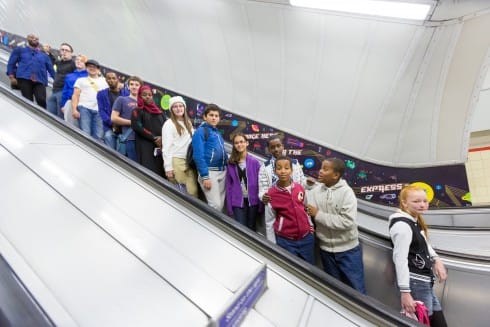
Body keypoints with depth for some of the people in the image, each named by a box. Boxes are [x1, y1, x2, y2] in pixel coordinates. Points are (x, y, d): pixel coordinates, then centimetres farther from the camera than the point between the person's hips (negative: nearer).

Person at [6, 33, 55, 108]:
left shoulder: (44, 55, 26)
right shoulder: (20, 50, 24)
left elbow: (51, 69, 19)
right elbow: (11, 64, 18)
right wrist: (12, 77, 3)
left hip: (39, 82, 0)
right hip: (24, 80, 0)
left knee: (42, 100, -23)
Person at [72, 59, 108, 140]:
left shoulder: (103, 81, 25)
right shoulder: (81, 80, 23)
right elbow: (75, 96, 13)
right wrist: (74, 109, -3)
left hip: (99, 110, 1)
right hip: (84, 108, -1)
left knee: (98, 136, -10)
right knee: (85, 133, -14)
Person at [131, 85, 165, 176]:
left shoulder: (158, 111, 22)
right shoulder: (137, 111, 9)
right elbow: (137, 127, -7)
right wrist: (154, 138, -12)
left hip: (161, 146, 4)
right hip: (146, 147, -4)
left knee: (161, 172, -3)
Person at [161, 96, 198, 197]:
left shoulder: (188, 123, 17)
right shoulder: (169, 124, -2)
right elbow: (166, 147, -7)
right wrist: (168, 167, -12)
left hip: (189, 161, 5)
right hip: (176, 161, -5)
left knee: (193, 191, -1)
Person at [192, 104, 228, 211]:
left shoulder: (217, 133, 19)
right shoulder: (200, 131, -5)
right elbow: (198, 156, -14)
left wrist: (226, 170, 11)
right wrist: (205, 176, -19)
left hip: (222, 172, 7)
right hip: (209, 172, -7)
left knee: (221, 204, 10)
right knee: (215, 205, -10)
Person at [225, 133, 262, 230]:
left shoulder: (255, 162, -3)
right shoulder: (231, 163, 1)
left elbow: (259, 183, -1)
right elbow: (228, 186, 2)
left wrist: (260, 203, -5)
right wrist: (229, 207, -2)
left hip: (252, 201, 0)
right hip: (238, 202, 0)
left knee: (252, 228, 14)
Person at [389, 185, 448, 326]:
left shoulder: (416, 221, 11)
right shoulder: (402, 225, -20)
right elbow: (400, 259, -23)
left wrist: (436, 260, 8)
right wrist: (405, 292, -24)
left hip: (425, 281, 9)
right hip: (416, 282, -9)